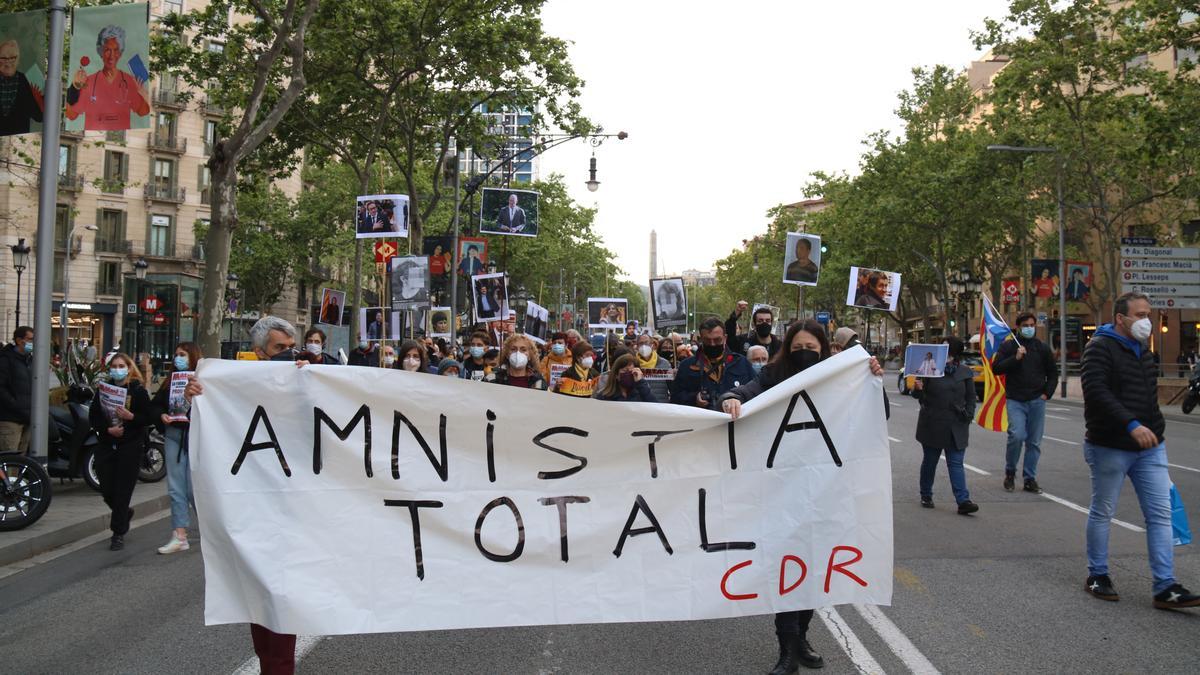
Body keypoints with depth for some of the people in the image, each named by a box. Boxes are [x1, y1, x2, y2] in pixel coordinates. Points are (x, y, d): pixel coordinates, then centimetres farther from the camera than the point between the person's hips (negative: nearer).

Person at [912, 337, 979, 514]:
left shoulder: (965, 373, 4)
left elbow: (971, 397, 11)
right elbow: (918, 395, 0)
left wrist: (968, 416, 0)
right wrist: (917, 389, -22)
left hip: (956, 427, 1)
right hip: (932, 425, -1)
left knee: (956, 464, -3)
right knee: (930, 461, 11)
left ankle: (963, 501, -8)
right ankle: (926, 496, 26)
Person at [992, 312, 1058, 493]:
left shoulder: (1042, 348, 10)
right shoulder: (1008, 346, 3)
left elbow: (1053, 373, 16)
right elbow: (996, 369, -5)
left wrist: (1047, 393, 4)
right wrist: (1015, 358, -15)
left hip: (1037, 401, 3)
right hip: (1015, 401, -3)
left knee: (1034, 442, 4)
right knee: (1017, 435, -18)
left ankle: (1030, 479, 13)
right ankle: (1010, 472, 3)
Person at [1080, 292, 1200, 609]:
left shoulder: (1141, 350, 15)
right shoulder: (1100, 348, -12)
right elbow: (1096, 391, -25)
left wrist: (1158, 429, 20)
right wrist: (1132, 425, -32)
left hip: (1149, 446, 7)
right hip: (1110, 448, -7)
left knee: (1160, 514, 1)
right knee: (1102, 512, 6)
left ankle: (1165, 587, 3)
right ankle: (1097, 576, 20)